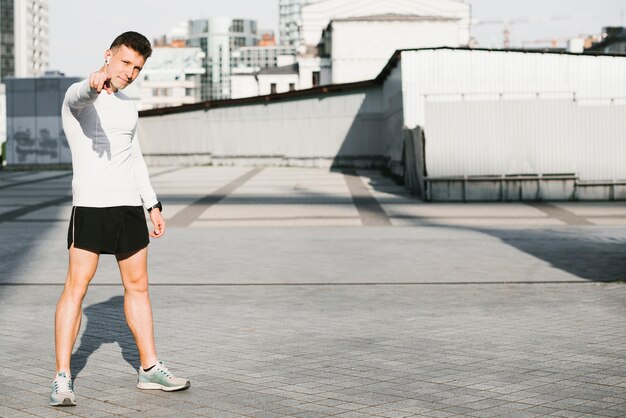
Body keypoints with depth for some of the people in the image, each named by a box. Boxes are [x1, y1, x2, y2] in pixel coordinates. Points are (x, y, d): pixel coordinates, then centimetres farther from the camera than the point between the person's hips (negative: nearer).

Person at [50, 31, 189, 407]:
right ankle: (63, 379, -4)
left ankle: (150, 368, 21)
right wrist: (94, 84, -56)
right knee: (76, 286, -8)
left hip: (131, 206, 7)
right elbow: (81, 97, -32)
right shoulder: (79, 96, -5)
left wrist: (154, 204, 21)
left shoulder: (128, 106, 18)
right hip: (90, 206, -7)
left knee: (138, 286, 11)